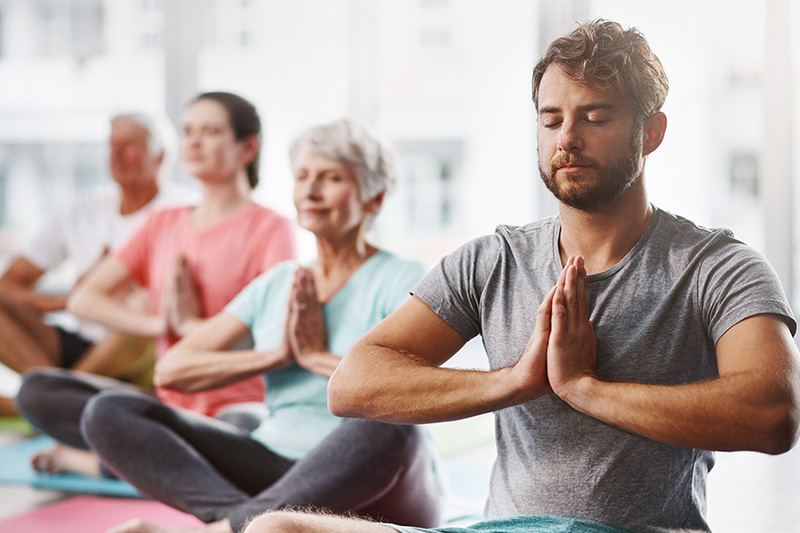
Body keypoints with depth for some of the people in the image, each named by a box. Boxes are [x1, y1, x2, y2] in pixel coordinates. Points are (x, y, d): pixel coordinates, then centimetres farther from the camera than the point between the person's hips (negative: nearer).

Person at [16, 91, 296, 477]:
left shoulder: (270, 228, -2)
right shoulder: (164, 224, 14)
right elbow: (83, 299, 7)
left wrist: (191, 324, -9)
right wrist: (161, 324, -8)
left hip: (237, 405, -4)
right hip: (168, 404, 4)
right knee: (35, 390, -12)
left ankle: (83, 460, -17)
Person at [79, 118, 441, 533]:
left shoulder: (403, 279, -2)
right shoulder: (277, 284, 14)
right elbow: (170, 370, 6)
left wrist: (318, 357, -10)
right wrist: (278, 355, -6)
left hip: (372, 494, -5)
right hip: (274, 469, 5)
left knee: (387, 431, -41)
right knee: (109, 411, -12)